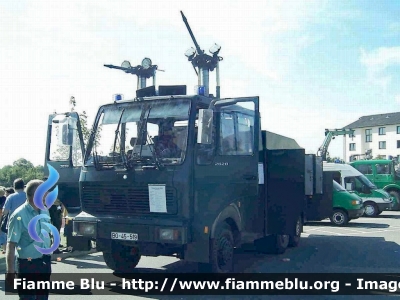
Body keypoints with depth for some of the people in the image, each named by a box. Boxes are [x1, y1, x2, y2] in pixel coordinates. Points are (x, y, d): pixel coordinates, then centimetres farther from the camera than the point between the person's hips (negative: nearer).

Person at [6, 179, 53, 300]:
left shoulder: (44, 211, 4)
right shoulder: (19, 216, -19)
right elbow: (11, 245, -19)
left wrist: (48, 258, 16)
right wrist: (10, 270, -20)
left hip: (45, 263, 7)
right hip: (28, 265, -7)